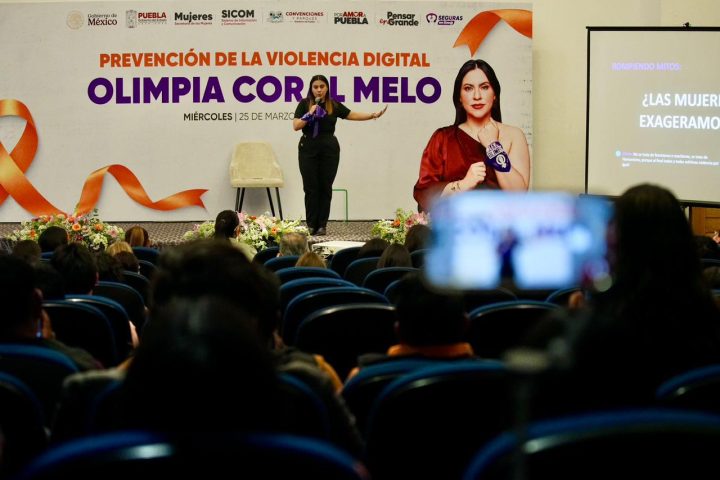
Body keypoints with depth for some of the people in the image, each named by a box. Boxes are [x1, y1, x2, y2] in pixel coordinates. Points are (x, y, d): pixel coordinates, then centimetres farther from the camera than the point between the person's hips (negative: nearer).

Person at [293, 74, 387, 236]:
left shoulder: (334, 105, 6)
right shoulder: (304, 104, 0)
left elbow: (353, 115, 10)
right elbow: (295, 126, -6)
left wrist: (373, 115, 1)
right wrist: (309, 114, -17)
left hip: (329, 149, 2)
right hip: (309, 148, -2)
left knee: (325, 187, 1)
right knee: (311, 187, -2)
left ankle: (322, 225, 6)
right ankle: (311, 224, 3)